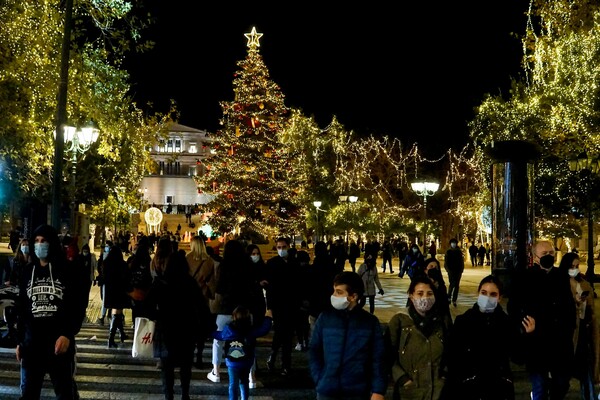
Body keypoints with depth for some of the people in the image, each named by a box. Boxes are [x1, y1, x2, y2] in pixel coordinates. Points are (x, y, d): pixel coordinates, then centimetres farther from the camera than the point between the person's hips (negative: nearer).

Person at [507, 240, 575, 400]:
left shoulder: (561, 276, 8)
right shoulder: (523, 277, -5)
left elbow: (570, 306, 17)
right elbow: (513, 308, -4)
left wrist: (569, 330, 10)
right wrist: (525, 328, -15)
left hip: (561, 344, 4)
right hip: (536, 344, -4)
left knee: (562, 386, 14)